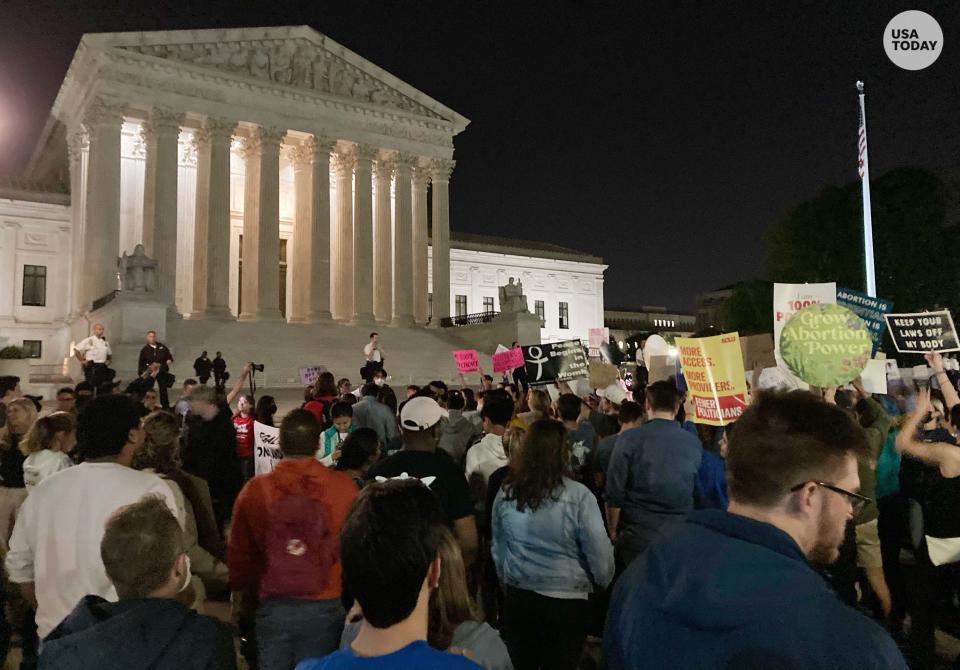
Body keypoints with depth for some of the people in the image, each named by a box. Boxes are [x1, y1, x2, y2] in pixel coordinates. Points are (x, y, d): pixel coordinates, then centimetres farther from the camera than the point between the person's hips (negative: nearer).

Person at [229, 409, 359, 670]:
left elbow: (238, 555, 2)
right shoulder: (344, 487, -12)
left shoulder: (254, 490, -8)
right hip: (326, 608, -1)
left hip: (272, 607, 1)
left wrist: (243, 604, 17)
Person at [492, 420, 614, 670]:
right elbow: (599, 552, -13)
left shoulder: (505, 494, -7)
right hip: (566, 603, -3)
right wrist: (604, 584, 7)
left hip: (517, 599, 3)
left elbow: (498, 548, 5)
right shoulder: (578, 496, -19)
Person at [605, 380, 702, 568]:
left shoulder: (628, 439, -12)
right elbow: (696, 492, 11)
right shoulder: (694, 443, -3)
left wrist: (612, 532, 4)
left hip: (637, 538, -2)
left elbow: (614, 494, -9)